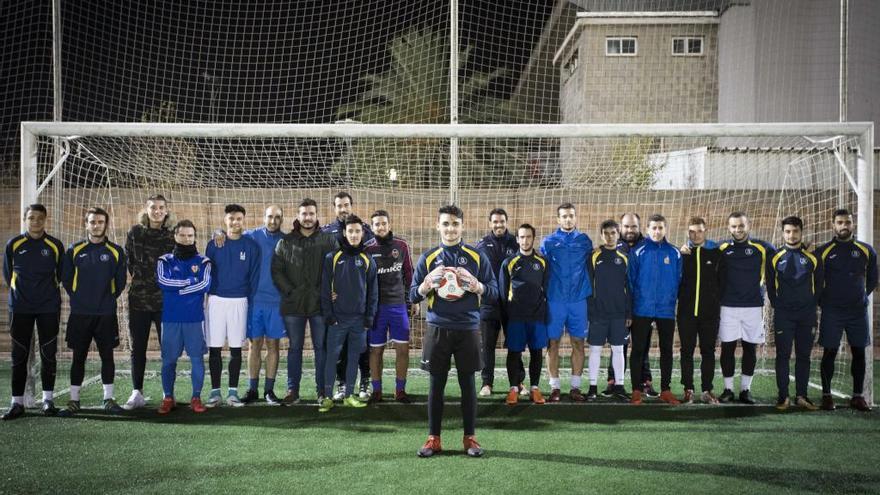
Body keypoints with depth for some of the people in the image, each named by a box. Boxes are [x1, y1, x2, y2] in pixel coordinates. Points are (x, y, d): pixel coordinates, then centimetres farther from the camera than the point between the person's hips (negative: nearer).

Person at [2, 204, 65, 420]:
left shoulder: (55, 246, 0)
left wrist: (47, 289, 10)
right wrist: (19, 290, 10)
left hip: (49, 308, 0)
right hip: (20, 308, 0)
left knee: (48, 354, 3)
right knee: (19, 355, 2)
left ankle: (48, 399, 13)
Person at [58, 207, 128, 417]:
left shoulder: (116, 251, 2)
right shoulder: (75, 250, 3)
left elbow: (120, 281, 6)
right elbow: (66, 278, 8)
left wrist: (108, 299, 4)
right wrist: (78, 297, 5)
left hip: (106, 314, 0)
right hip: (79, 313, 0)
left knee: (107, 356, 4)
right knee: (78, 357, 5)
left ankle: (109, 399, 12)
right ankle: (74, 401, 10)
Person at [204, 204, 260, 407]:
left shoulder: (251, 246, 3)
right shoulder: (214, 244, 4)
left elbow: (254, 276, 4)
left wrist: (249, 298, -1)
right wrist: (210, 293, 0)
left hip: (239, 302, 0)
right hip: (217, 300, 0)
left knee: (236, 349, 4)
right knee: (214, 348, 1)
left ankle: (233, 392, 10)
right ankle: (215, 392, 8)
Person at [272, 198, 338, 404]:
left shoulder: (329, 241, 3)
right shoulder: (285, 242, 6)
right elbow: (277, 271, 4)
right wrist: (289, 291, -6)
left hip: (320, 304, -1)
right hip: (293, 304, 1)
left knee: (321, 348, 4)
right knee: (295, 348, 8)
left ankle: (322, 391, 11)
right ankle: (292, 390, 13)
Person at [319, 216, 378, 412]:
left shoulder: (367, 260, 7)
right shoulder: (333, 257, -1)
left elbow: (373, 291, 8)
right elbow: (325, 287, -2)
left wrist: (370, 316, 1)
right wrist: (327, 313, -7)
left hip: (359, 318, 3)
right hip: (337, 317, -2)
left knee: (354, 357, 8)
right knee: (332, 356, -2)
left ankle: (349, 395, 16)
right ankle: (328, 397, 4)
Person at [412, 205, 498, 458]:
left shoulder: (477, 257, 4)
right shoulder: (428, 257, 5)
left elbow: (493, 291, 4)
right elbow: (413, 295, 6)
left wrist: (475, 285, -16)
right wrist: (428, 284, -15)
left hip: (467, 329, 0)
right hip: (437, 329, 1)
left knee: (468, 383, 5)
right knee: (436, 384, 4)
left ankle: (470, 437, 15)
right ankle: (433, 438, 14)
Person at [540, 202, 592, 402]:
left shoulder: (584, 241, 8)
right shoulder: (549, 241, 5)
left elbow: (590, 268, 13)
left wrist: (588, 293, 8)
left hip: (578, 300, 1)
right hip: (555, 300, -1)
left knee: (578, 343, 3)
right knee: (553, 342, 0)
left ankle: (575, 387, 11)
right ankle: (554, 387, 7)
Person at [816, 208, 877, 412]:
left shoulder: (866, 250, 5)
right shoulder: (823, 251, -1)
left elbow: (872, 280, 15)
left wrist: (860, 296, 10)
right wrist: (823, 301, 3)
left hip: (858, 310, 2)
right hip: (831, 311, -2)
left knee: (859, 353, 4)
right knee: (830, 352, 0)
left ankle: (858, 396, 11)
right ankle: (826, 395, 6)